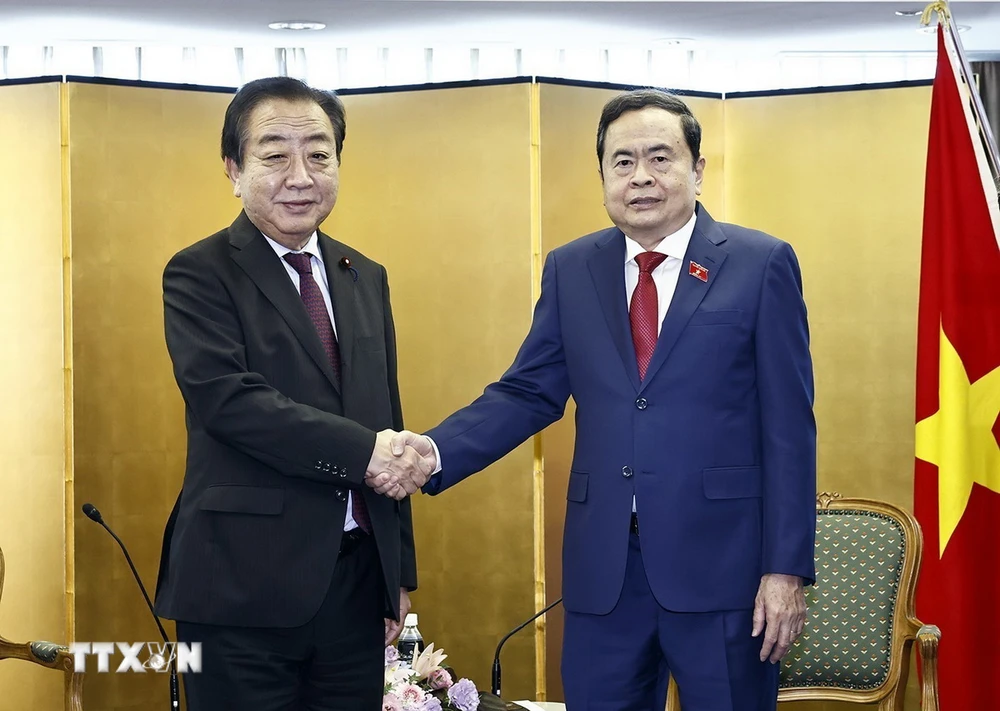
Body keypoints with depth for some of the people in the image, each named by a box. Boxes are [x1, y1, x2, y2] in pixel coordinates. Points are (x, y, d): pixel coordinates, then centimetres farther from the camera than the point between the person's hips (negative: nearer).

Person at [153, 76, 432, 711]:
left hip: (358, 577, 5)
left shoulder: (366, 278, 14)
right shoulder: (200, 275, -4)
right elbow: (227, 396, -19)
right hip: (245, 586, -5)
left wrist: (401, 571, 16)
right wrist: (361, 452, -22)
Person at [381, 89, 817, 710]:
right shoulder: (571, 270, 10)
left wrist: (787, 569, -8)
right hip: (603, 566, 3)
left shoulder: (761, 264, -1)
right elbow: (529, 393, 7)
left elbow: (788, 426, -3)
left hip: (721, 564, -3)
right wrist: (437, 452, -11)